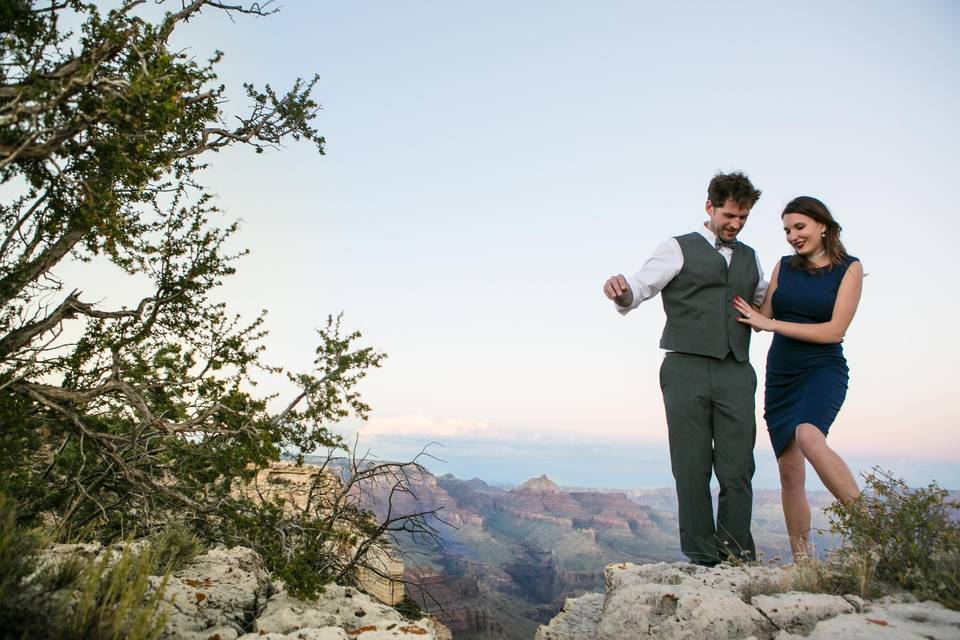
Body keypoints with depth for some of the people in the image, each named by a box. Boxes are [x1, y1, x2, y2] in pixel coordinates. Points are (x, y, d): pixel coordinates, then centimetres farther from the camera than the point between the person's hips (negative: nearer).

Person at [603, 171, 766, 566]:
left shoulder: (749, 257, 25)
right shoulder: (678, 249, 9)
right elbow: (639, 288, -2)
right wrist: (620, 290, -26)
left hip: (735, 374, 4)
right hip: (686, 370, -3)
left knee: (738, 470, -2)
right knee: (692, 469, -2)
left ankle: (737, 560, 9)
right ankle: (702, 560, 8)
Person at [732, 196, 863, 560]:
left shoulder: (849, 268, -2)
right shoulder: (784, 266, 9)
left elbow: (835, 330, -11)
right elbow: (761, 318, 12)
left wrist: (770, 323, -13)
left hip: (823, 370, -4)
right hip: (780, 375, 4)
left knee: (809, 436, -34)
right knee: (789, 470, 4)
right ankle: (801, 559, 14)